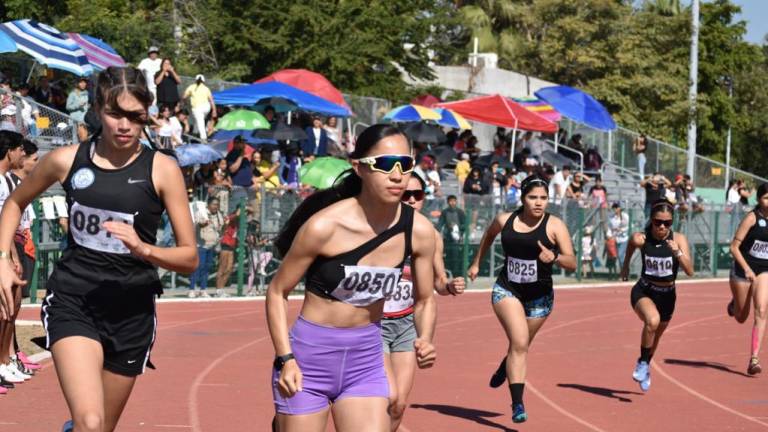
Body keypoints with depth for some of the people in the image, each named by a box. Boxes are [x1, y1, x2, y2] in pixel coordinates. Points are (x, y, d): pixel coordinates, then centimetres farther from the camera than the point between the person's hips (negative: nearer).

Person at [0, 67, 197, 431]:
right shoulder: (67, 161, 0)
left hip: (131, 310, 1)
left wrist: (143, 249, -22)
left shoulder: (162, 169, -3)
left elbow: (190, 257, -3)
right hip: (72, 304, -1)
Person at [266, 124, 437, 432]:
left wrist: (425, 340, -13)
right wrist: (286, 358, -18)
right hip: (310, 359, -3)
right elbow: (277, 292, -8)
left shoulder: (419, 232, -7)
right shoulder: (325, 226, -18)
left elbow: (424, 299, 8)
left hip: (366, 362, 3)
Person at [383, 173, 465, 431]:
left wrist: (450, 286, -10)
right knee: (389, 397, -18)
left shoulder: (431, 237, -1)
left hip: (407, 324, 5)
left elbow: (438, 282, 11)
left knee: (399, 405, 2)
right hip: (373, 323, -5)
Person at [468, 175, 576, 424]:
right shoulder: (505, 221, -4)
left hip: (539, 297, 1)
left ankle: (505, 367, 54)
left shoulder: (554, 226, -11)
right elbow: (489, 235, 21)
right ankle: (517, 404, -18)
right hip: (507, 289, -1)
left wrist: (554, 257, -35)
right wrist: (476, 263, 25)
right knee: (519, 342, -19)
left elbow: (572, 264, -16)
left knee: (521, 346, 17)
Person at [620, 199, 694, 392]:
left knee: (655, 336, 21)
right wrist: (626, 265, 20)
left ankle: (645, 368, 50)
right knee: (652, 320, -34)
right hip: (643, 291, -2)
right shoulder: (641, 239, -16)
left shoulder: (678, 239, -16)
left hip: (667, 295, 2)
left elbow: (689, 271, -23)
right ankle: (643, 363, -13)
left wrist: (677, 252, -37)